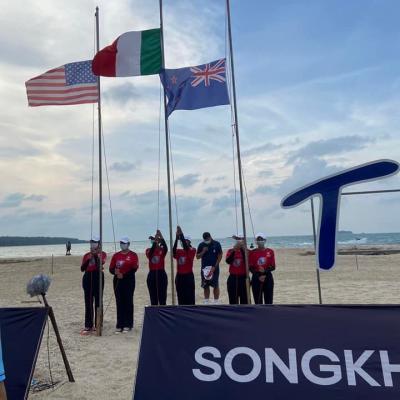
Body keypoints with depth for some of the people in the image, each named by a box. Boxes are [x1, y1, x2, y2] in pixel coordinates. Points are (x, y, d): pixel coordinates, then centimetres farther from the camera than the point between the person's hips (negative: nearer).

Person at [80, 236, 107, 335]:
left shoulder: (102, 254, 1)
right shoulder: (86, 255, 10)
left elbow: (100, 263, -16)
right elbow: (82, 268, 1)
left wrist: (96, 255, -15)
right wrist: (88, 259, -11)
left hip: (98, 277, -3)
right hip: (88, 278, 3)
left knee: (98, 301, 2)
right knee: (88, 302, 4)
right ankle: (88, 326, 9)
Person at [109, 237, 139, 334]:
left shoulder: (133, 255, -1)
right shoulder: (116, 255, 11)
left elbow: (134, 268, -10)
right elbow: (111, 268, 7)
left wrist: (124, 275, -17)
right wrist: (115, 271, -15)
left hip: (129, 280, -4)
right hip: (117, 280, 4)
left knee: (128, 302, 0)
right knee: (119, 302, 6)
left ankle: (127, 325, 8)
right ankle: (120, 325, 12)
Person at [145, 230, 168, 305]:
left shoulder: (162, 250, 0)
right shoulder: (149, 250, 2)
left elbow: (165, 247, -24)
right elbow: (150, 254, -23)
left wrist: (161, 237, -37)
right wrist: (154, 241, -32)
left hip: (161, 274, -1)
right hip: (152, 275, 1)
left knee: (162, 296, 3)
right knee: (153, 297, 8)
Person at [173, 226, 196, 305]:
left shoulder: (192, 250, -4)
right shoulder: (179, 252, 6)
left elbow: (186, 248, -23)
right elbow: (174, 250, -16)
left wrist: (181, 235, -27)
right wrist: (177, 237, -26)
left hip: (188, 276, -4)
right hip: (179, 276, 4)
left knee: (189, 297, -2)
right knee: (181, 297, 9)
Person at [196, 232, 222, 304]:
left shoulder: (217, 244, -4)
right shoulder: (201, 245, 3)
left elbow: (220, 256, -4)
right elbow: (197, 256, 6)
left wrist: (214, 267, -11)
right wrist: (203, 252, -13)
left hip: (214, 268, -2)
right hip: (204, 268, 2)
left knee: (216, 285, 0)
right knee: (205, 286, 7)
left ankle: (216, 302, 8)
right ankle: (206, 302, 16)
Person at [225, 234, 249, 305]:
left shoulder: (245, 251, -1)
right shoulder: (230, 251, 5)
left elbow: (247, 261, -20)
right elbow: (228, 261, -12)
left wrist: (242, 249, -24)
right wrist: (234, 250, -20)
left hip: (243, 278, -2)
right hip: (232, 278, 2)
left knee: (244, 299, 4)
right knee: (233, 300, 8)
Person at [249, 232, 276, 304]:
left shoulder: (270, 251, 3)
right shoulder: (252, 252, 1)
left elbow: (273, 267, 1)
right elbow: (251, 267, -1)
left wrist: (265, 271, -17)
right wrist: (259, 276, -13)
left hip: (268, 277, 1)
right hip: (256, 278, 0)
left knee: (269, 299, 2)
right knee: (258, 300, 3)